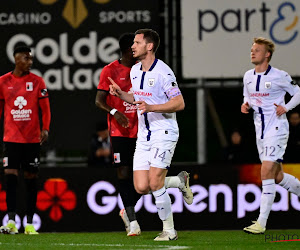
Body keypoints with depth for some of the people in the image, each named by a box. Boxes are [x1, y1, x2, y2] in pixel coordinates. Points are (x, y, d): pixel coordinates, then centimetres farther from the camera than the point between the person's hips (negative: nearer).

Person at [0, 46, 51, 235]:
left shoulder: (37, 81, 2)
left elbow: (45, 108, 3)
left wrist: (45, 128, -10)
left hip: (32, 139, 0)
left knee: (31, 179, 4)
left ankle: (30, 224, 8)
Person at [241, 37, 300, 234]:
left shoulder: (279, 76, -9)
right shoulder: (248, 76, 9)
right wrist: (246, 105, 2)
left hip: (277, 128, -7)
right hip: (260, 130, 7)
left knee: (267, 172, -15)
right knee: (277, 176, 11)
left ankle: (262, 223, -15)